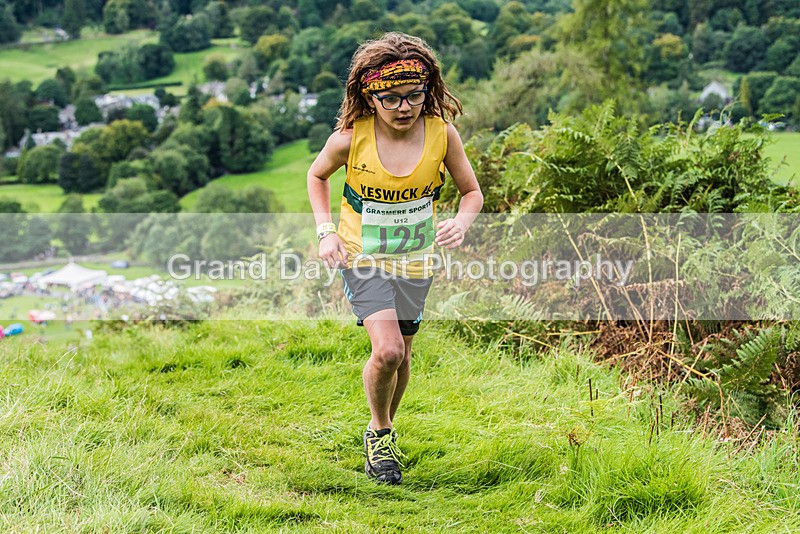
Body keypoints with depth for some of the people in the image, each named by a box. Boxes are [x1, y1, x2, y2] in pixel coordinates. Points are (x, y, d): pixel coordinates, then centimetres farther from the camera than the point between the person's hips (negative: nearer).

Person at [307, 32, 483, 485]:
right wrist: (326, 231, -10)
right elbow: (317, 176, 3)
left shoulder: (442, 133, -16)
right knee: (387, 350, -20)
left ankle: (385, 430, 43)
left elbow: (472, 192, -2)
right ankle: (380, 432, 9)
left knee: (400, 355, 14)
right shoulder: (351, 138, -19)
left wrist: (461, 222, -24)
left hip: (415, 261, 2)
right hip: (363, 258, -2)